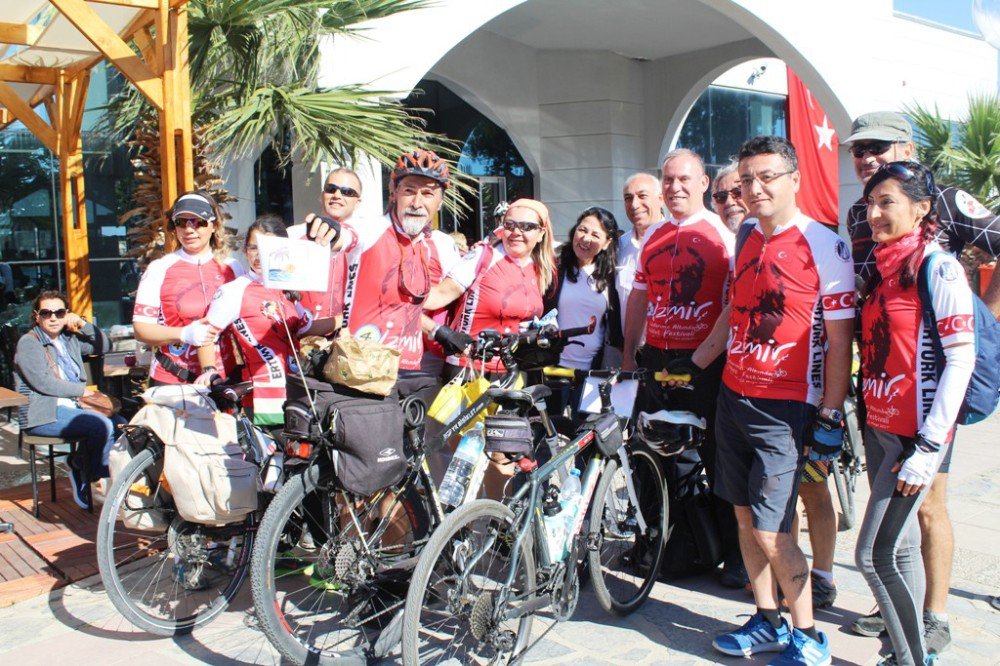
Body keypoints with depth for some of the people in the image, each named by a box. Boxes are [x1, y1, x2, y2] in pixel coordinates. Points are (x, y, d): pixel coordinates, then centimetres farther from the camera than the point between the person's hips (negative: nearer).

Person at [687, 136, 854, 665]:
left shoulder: (824, 246, -11)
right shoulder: (745, 235, 9)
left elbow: (839, 338, -11)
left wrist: (830, 415, -12)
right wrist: (693, 365, 17)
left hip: (786, 407, -6)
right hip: (733, 396, 7)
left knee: (769, 532, -5)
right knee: (744, 517, 13)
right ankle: (767, 622, 30)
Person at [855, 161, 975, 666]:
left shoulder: (937, 266, -11)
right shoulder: (880, 265, 11)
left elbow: (961, 358, -15)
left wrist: (929, 445, -18)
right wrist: (858, 419, 14)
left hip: (916, 433, -7)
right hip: (879, 427, 7)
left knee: (876, 554, -6)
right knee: (899, 548, 14)